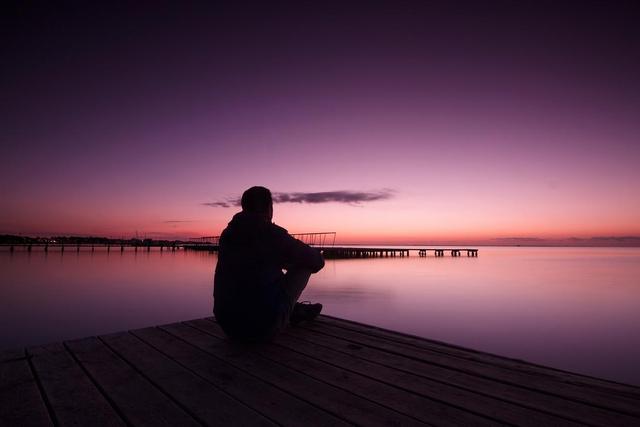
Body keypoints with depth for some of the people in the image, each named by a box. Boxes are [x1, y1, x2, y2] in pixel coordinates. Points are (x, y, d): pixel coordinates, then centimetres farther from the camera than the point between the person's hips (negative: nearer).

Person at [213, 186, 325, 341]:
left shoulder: (227, 234, 6)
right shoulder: (273, 233, -12)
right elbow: (317, 261, -1)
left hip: (228, 325, 7)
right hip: (264, 327, -6)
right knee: (304, 264, 7)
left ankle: (295, 310, 41)